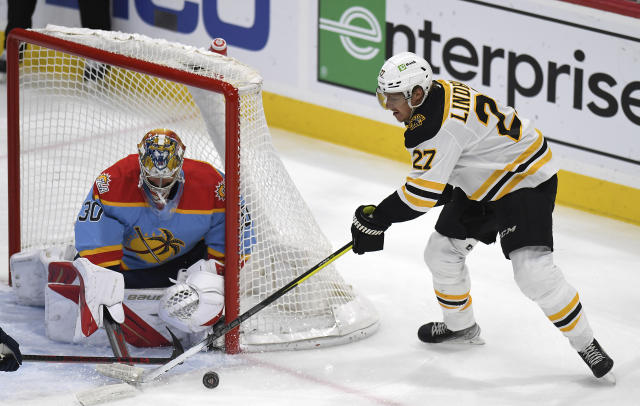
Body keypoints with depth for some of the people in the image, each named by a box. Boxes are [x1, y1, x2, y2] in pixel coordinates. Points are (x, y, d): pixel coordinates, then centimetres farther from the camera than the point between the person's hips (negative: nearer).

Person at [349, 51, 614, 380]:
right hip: (481, 183, 11)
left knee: (533, 272, -21)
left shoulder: (437, 126, -31)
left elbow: (423, 193, -32)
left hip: (526, 180, -11)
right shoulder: (437, 93, -1)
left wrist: (377, 219, -24)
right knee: (442, 252, 12)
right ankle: (461, 326, 35)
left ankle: (586, 344, -7)